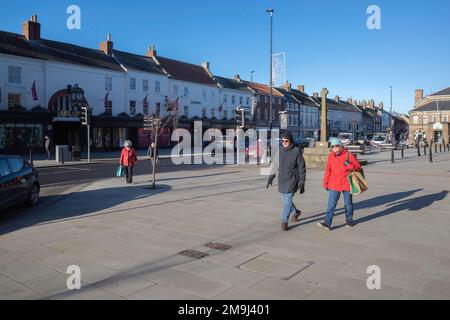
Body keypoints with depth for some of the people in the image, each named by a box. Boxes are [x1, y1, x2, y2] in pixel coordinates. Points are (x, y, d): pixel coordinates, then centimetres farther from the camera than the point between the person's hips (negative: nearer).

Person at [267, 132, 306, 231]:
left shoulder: (296, 151, -8)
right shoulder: (280, 151, 4)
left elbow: (302, 168, -5)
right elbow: (275, 165, 12)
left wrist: (302, 183, -7)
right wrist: (271, 177, 5)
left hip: (292, 180, -5)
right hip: (282, 180, 5)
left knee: (287, 200, -11)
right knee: (285, 200, 16)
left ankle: (284, 222, -6)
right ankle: (295, 212, 41)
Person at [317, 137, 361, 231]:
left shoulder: (348, 155, -7)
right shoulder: (330, 156, 1)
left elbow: (358, 166, -5)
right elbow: (328, 170, 8)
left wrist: (349, 165, -26)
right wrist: (325, 183, 10)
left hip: (346, 184, -1)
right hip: (334, 185, 1)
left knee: (348, 203, 14)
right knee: (331, 204, -6)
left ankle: (349, 221, 31)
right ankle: (327, 223, -8)